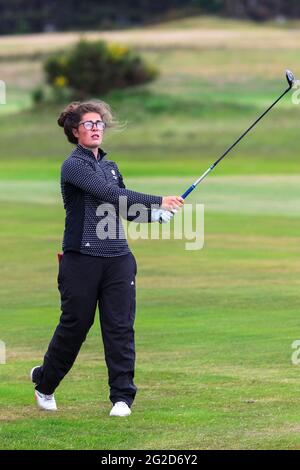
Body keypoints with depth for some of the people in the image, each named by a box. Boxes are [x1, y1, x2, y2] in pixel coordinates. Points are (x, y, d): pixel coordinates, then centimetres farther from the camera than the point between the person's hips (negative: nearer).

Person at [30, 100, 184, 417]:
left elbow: (126, 209, 20)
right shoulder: (73, 165, -9)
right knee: (74, 325, 5)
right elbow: (110, 195, -21)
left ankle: (122, 396, 4)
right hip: (82, 258, -5)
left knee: (120, 327, 0)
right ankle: (44, 383, 27)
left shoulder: (110, 166, 14)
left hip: (118, 258, 5)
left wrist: (159, 215, 2)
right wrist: (158, 201, -26)